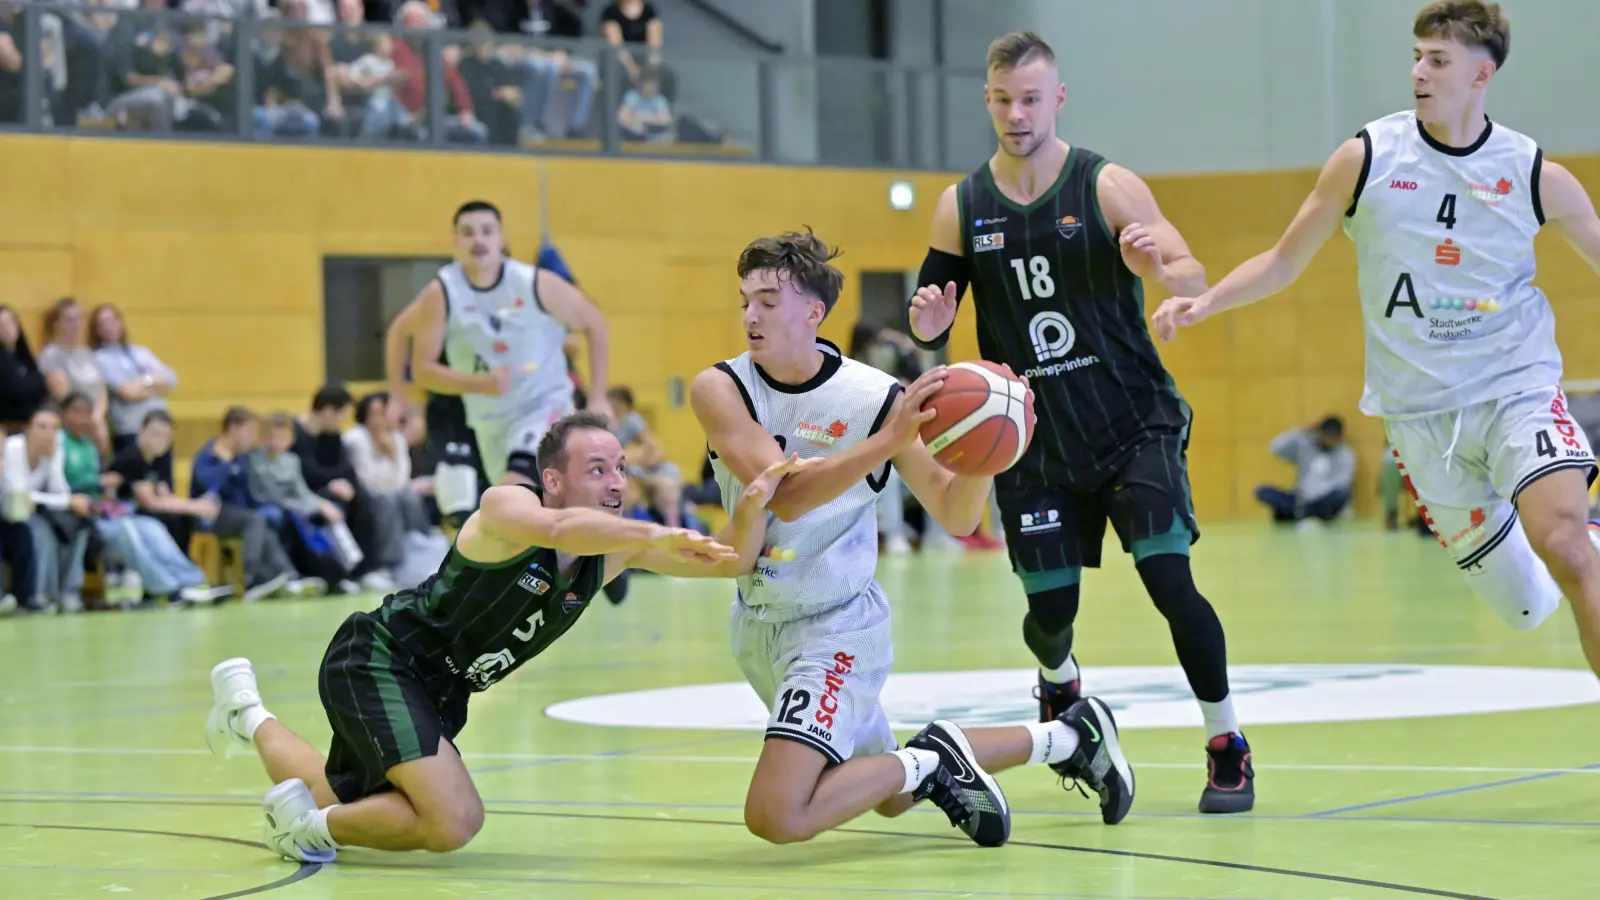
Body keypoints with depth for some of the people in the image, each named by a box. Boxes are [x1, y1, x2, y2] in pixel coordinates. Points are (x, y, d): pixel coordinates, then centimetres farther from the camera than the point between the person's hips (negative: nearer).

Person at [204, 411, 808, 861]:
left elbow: (730, 559, -11)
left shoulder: (614, 549, -5)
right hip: (377, 658, -9)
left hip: (434, 691, 9)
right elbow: (558, 530, -49)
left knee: (344, 808, 24)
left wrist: (754, 502, -31)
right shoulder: (505, 506, -24)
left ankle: (248, 717, 44)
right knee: (453, 822, -24)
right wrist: (658, 536, -60)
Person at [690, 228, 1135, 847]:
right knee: (892, 799, 23)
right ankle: (1067, 736, 38)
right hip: (758, 626, 5)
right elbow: (782, 494, -27)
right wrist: (888, 441, -37)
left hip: (836, 626, -5)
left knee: (775, 817, -23)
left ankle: (930, 761, -1)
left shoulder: (873, 397, -17)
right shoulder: (720, 390, -13)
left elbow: (957, 517, -10)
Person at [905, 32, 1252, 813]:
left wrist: (1160, 269, -35)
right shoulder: (962, 207, 2)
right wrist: (927, 327, -15)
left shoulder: (1106, 186, -7)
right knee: (1050, 609, 4)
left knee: (1168, 578, -16)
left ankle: (1226, 747, -1)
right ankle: (1059, 683, 42)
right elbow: (931, 315, 9)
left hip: (1135, 421, -2)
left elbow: (1194, 278, -12)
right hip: (1036, 440, 3)